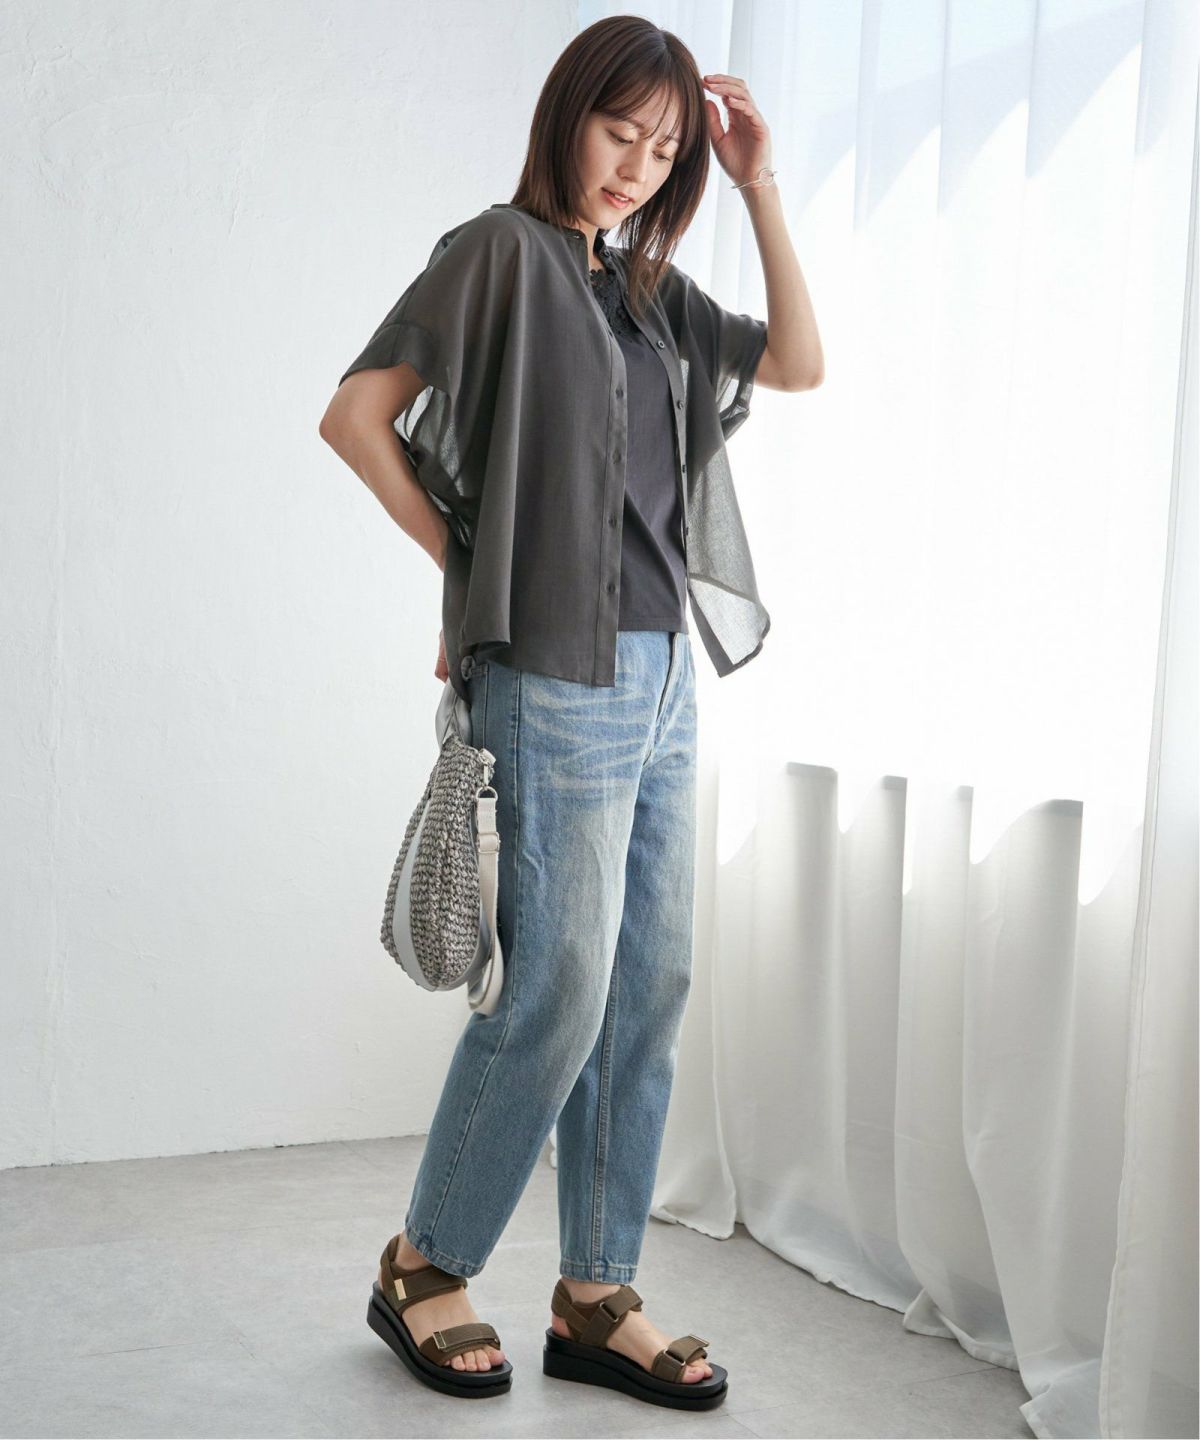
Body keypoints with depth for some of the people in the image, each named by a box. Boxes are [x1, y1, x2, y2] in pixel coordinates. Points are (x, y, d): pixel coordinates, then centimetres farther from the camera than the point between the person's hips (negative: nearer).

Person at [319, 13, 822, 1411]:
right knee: (558, 996, -5)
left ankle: (596, 1301, 18)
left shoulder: (652, 287, 18)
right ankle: (421, 1270, 16)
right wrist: (469, 562, -6)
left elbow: (798, 364, 13)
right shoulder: (501, 251, -3)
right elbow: (355, 415, -9)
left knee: (650, 994, 7)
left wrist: (760, 188, 8)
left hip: (664, 671, 8)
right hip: (558, 680, -8)